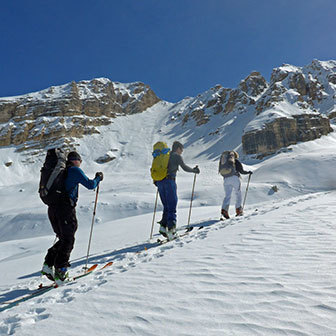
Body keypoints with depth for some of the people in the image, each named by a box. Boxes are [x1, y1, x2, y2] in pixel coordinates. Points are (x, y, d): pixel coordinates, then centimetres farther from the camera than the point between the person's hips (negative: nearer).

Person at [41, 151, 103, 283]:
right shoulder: (75, 170, -2)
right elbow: (90, 185, -6)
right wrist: (98, 178, 11)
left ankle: (48, 265, 10)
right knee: (68, 240, 3)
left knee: (63, 239, 18)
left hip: (52, 208, 7)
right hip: (66, 208, -7)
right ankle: (60, 271, 1)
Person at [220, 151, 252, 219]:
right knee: (238, 194, 12)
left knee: (227, 195, 1)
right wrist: (248, 172, 20)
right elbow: (242, 171, 3)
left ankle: (224, 210, -19)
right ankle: (238, 210, 8)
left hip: (226, 179, 4)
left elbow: (221, 172, 21)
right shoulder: (236, 161, 8)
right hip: (235, 178, -3)